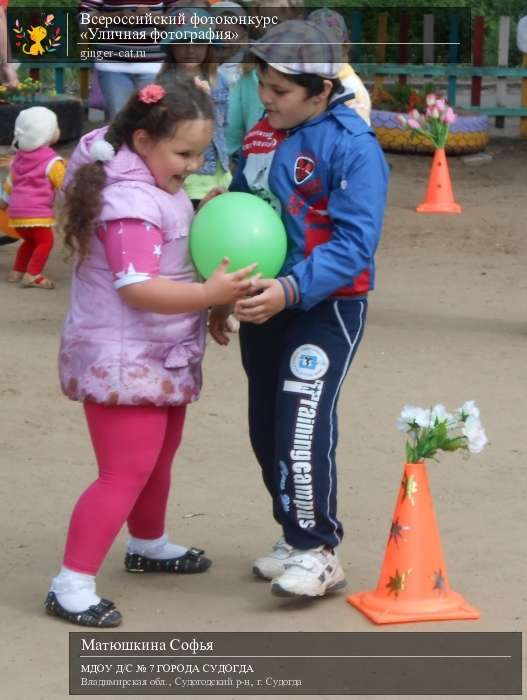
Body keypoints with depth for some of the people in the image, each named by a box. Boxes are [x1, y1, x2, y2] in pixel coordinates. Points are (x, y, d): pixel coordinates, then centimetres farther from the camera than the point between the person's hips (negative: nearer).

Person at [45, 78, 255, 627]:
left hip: (158, 357, 10)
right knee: (125, 473, -11)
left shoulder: (155, 188, 8)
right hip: (124, 360, -10)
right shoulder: (131, 202, -25)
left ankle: (148, 546, 46)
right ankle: (71, 586, -6)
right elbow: (138, 287, -33)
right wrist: (211, 293, -36)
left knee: (158, 458, 25)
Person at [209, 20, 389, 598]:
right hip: (262, 305, 8)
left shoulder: (352, 146, -16)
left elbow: (354, 244, -22)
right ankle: (294, 535, 29)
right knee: (266, 430, 13)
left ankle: (318, 553, -1)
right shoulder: (260, 137, 7)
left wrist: (291, 290, -32)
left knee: (303, 424, -15)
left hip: (325, 307, -8)